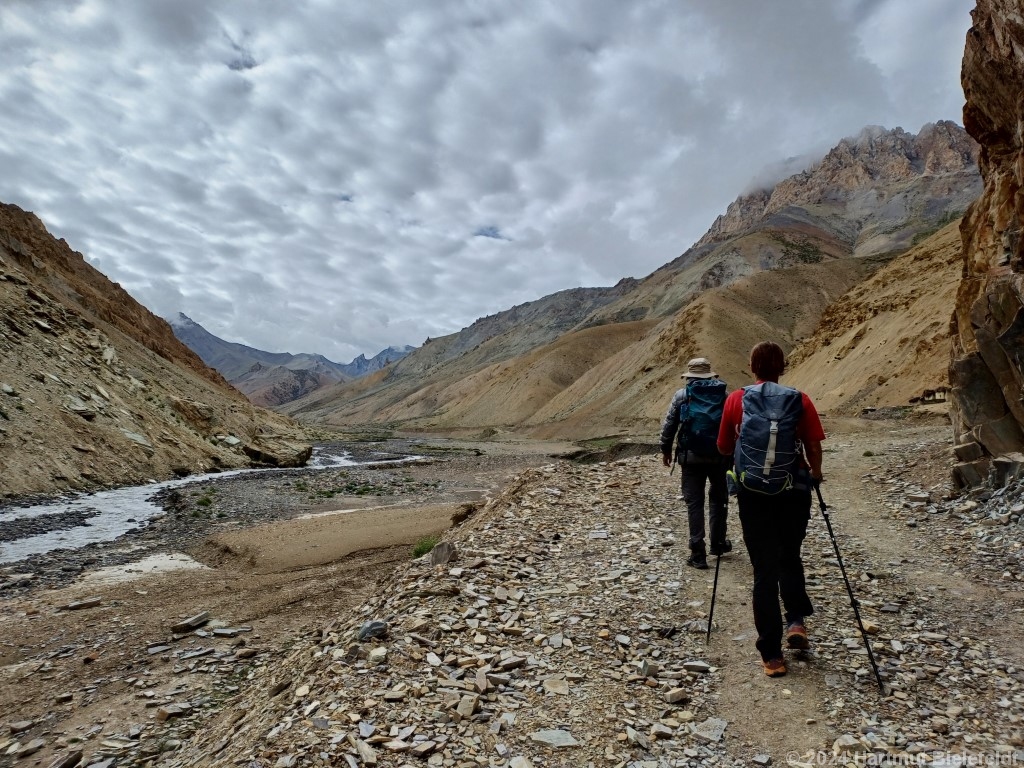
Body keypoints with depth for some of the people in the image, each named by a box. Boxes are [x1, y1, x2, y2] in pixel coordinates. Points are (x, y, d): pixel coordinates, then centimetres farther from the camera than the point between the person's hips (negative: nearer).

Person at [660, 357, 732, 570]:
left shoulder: (682, 396, -1)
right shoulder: (724, 394, 4)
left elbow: (669, 425, -1)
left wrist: (665, 450, 11)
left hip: (691, 457, -2)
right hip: (719, 456, 2)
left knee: (694, 503, 4)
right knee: (718, 498, 21)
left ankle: (698, 554, 3)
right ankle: (718, 543, 30)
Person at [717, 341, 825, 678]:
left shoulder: (736, 400, -1)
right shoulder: (800, 400, -2)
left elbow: (724, 448, 5)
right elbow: (814, 446, -5)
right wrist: (815, 473, 14)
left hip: (752, 494, 0)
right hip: (793, 492, 1)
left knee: (764, 569, 6)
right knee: (789, 557, 25)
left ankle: (772, 655, 9)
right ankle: (797, 621, 11)